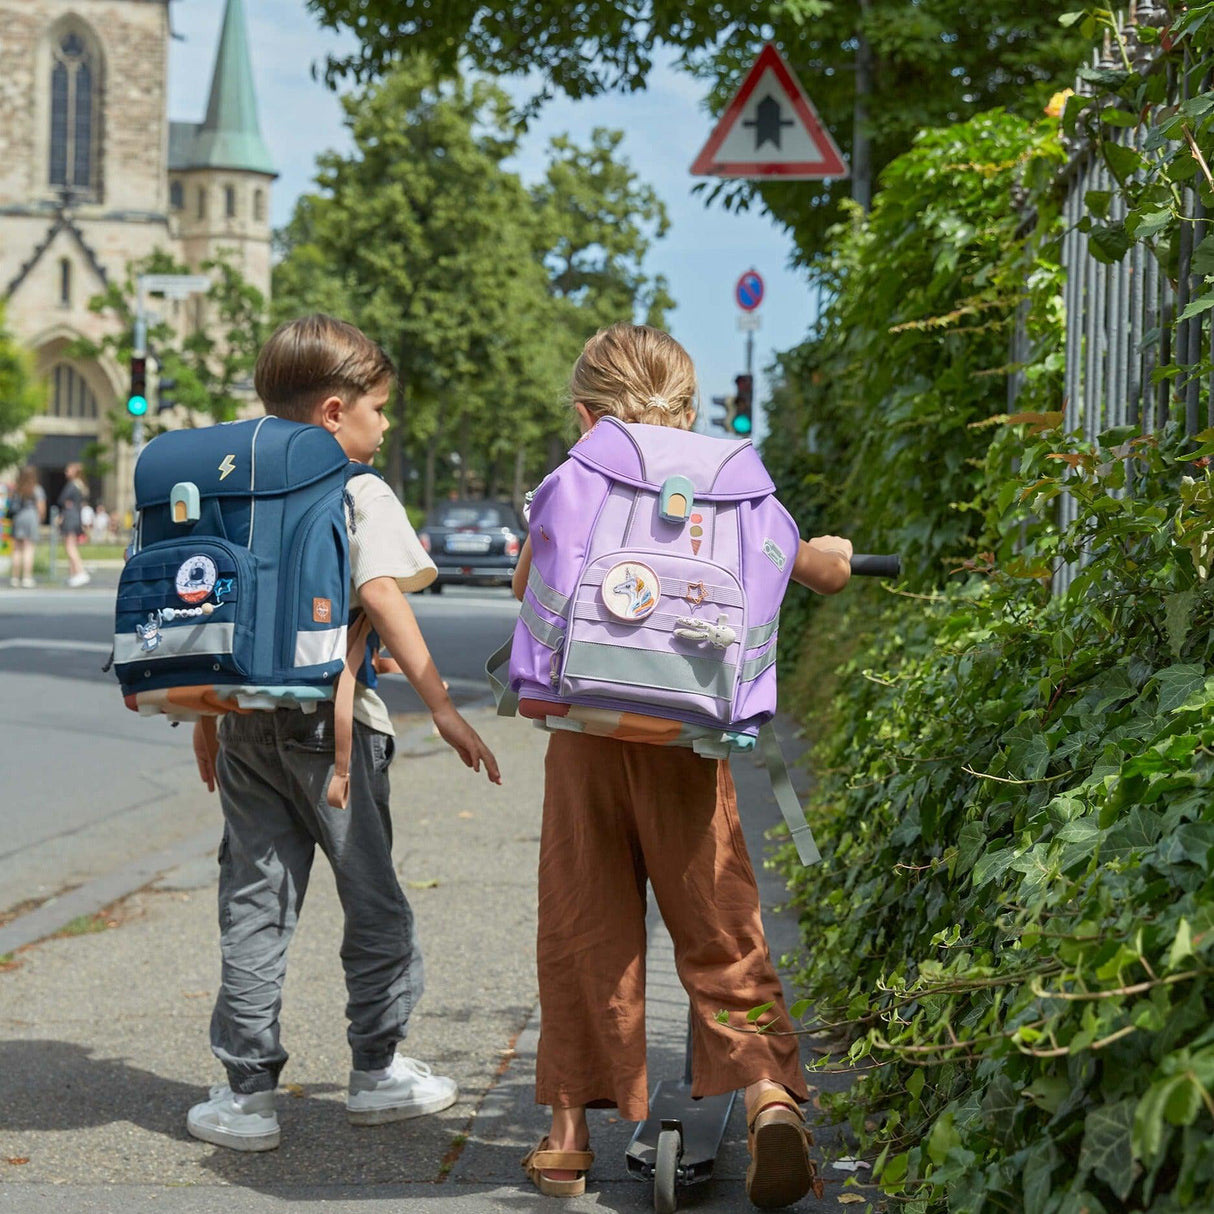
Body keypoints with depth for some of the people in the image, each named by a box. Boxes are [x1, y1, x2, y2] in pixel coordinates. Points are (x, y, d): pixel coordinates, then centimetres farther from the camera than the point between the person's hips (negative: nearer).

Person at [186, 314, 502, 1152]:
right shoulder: (360, 494, -6)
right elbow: (380, 595, -19)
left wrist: (207, 719, 23)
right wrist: (440, 704, -21)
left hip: (245, 716, 5)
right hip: (329, 719, -5)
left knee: (254, 900, 7)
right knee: (371, 893, 11)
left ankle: (247, 1091, 6)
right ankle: (377, 1070, 21)